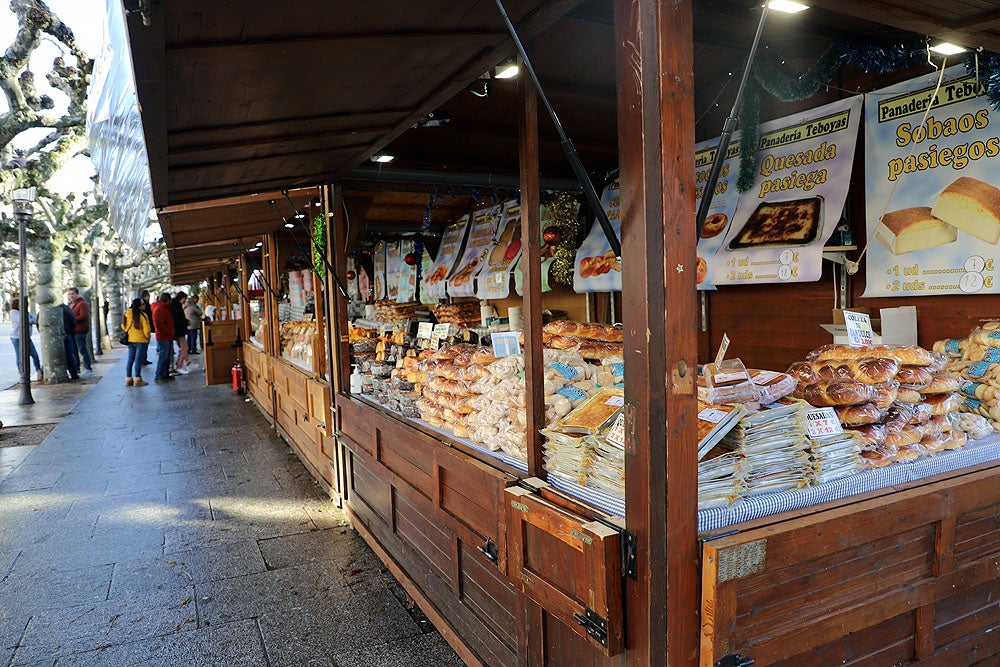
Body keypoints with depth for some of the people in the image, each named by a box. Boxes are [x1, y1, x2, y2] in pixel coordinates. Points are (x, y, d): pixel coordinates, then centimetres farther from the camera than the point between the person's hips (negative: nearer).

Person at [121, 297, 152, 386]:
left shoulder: (127, 314, 3)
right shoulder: (143, 315, -16)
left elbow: (123, 326, 11)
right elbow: (147, 329, -16)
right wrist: (147, 337, 2)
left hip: (130, 340, 6)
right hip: (141, 340, -6)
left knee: (130, 359, 13)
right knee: (138, 360, -1)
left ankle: (128, 379, 18)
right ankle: (137, 380, 2)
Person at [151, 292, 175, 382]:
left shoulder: (165, 308, 18)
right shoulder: (159, 309, -14)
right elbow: (159, 324, -22)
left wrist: (171, 334, 16)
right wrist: (169, 333, -17)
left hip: (167, 337, 10)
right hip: (163, 337, -10)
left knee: (166, 357, 14)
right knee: (163, 356, -9)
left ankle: (165, 375, 21)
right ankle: (158, 377, -7)